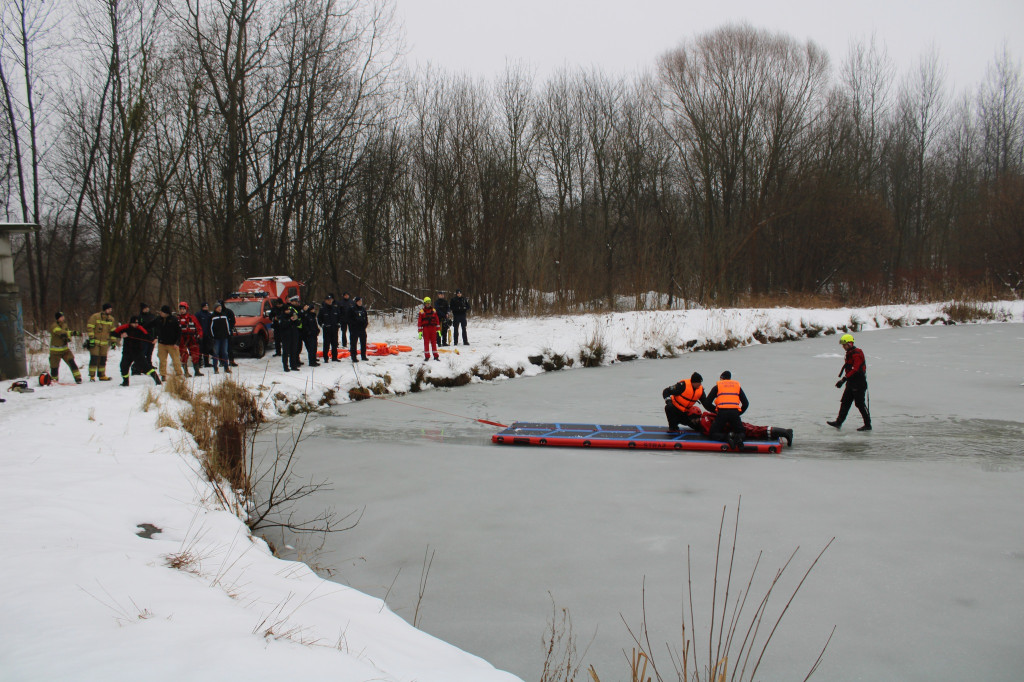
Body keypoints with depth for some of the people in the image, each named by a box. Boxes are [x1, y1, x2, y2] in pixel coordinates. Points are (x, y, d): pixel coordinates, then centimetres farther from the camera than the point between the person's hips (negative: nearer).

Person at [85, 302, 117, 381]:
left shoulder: (111, 319, 9)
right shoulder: (95, 316, -8)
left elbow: (113, 331, 18)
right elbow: (89, 328, -9)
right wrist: (91, 338, -15)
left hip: (104, 342, 5)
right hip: (95, 341, -5)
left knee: (103, 359, 7)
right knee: (94, 358, -9)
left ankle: (102, 375, 16)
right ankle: (92, 376, -5)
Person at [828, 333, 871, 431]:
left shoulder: (857, 353, -17)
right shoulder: (849, 353, 14)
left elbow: (855, 369, -26)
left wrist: (844, 379, -29)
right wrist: (843, 379, 19)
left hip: (859, 383, -10)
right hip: (851, 382, 10)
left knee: (860, 404, -4)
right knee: (845, 402, 8)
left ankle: (868, 425, 5)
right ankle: (839, 422, 10)